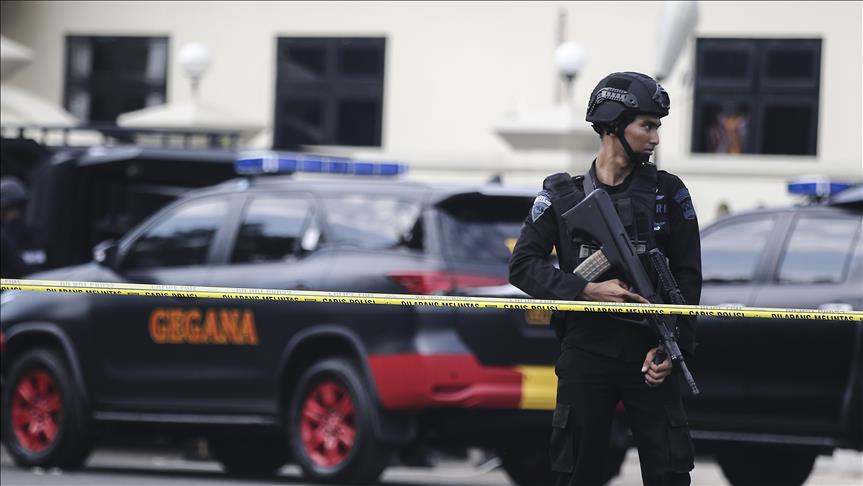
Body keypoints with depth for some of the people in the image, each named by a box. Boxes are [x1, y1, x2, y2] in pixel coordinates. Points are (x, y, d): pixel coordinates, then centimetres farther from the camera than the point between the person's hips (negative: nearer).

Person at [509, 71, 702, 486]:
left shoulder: (668, 194, 4)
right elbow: (523, 265, -3)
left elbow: (687, 278, 3)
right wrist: (589, 291, -15)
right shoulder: (562, 196, 3)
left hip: (648, 355, 0)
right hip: (585, 353, 0)